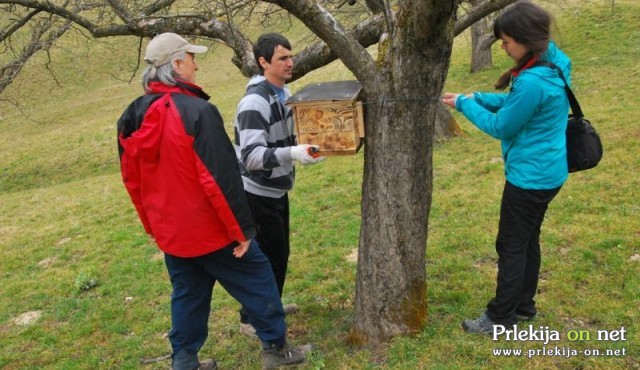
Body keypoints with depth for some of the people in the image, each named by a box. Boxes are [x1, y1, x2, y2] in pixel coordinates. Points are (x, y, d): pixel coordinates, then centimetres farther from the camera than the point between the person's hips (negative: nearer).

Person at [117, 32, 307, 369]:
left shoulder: (133, 117, 2)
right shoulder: (197, 111, -22)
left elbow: (132, 180, 10)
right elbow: (220, 179, -23)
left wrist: (153, 225, 20)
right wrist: (242, 229, -14)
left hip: (170, 231, 7)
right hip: (210, 228, -7)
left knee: (187, 294, 21)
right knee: (257, 280, 11)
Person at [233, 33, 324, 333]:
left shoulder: (284, 94, 6)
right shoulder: (254, 103, -24)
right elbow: (251, 156, -32)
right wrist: (293, 153, -43)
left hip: (277, 189, 9)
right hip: (258, 193, -9)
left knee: (280, 253, 19)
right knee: (266, 257, 0)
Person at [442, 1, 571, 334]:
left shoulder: (533, 82, -29)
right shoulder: (553, 62, 3)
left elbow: (500, 127, -18)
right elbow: (516, 104, 13)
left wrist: (464, 104, -6)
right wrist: (477, 97, 4)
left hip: (530, 176, -10)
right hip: (547, 172, 10)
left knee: (511, 246, 4)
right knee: (528, 240, 20)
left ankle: (500, 317, 19)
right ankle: (523, 306, 35)